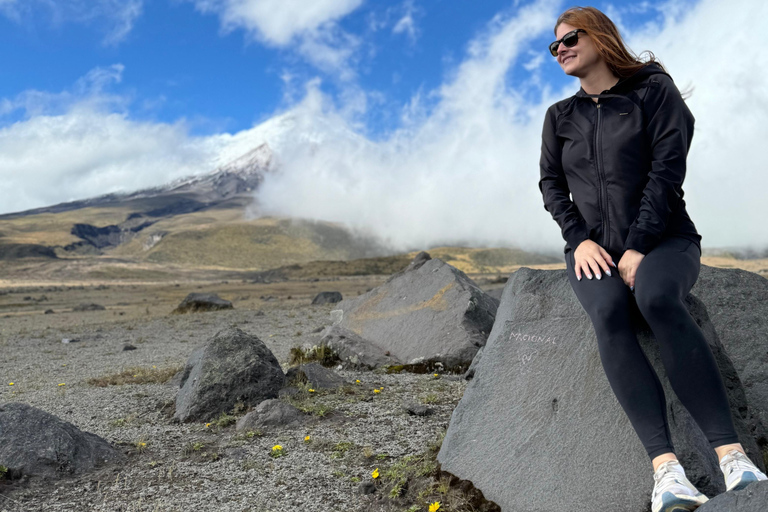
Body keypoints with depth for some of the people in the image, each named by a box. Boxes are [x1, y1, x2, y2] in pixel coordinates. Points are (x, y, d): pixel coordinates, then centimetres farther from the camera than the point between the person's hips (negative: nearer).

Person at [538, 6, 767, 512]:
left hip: (663, 239, -3)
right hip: (594, 248, 3)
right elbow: (550, 181, 9)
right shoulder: (560, 116, 15)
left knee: (655, 296, -38)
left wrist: (638, 247, -18)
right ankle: (665, 465, -38)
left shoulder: (653, 90, 2)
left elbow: (667, 168, -8)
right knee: (608, 313, -32)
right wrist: (580, 239, -8)